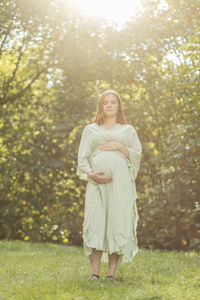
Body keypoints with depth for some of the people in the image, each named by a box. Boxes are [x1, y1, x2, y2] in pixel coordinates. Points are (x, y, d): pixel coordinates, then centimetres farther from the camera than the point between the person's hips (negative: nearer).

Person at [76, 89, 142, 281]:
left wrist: (120, 147, -5)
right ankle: (95, 272, -10)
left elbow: (137, 154, 12)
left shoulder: (128, 130, 19)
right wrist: (90, 174, -6)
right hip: (97, 180, 0)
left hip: (121, 180, 0)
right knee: (95, 221, -10)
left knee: (117, 222, -8)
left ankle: (111, 273, -7)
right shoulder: (91, 130, 20)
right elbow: (83, 157, 13)